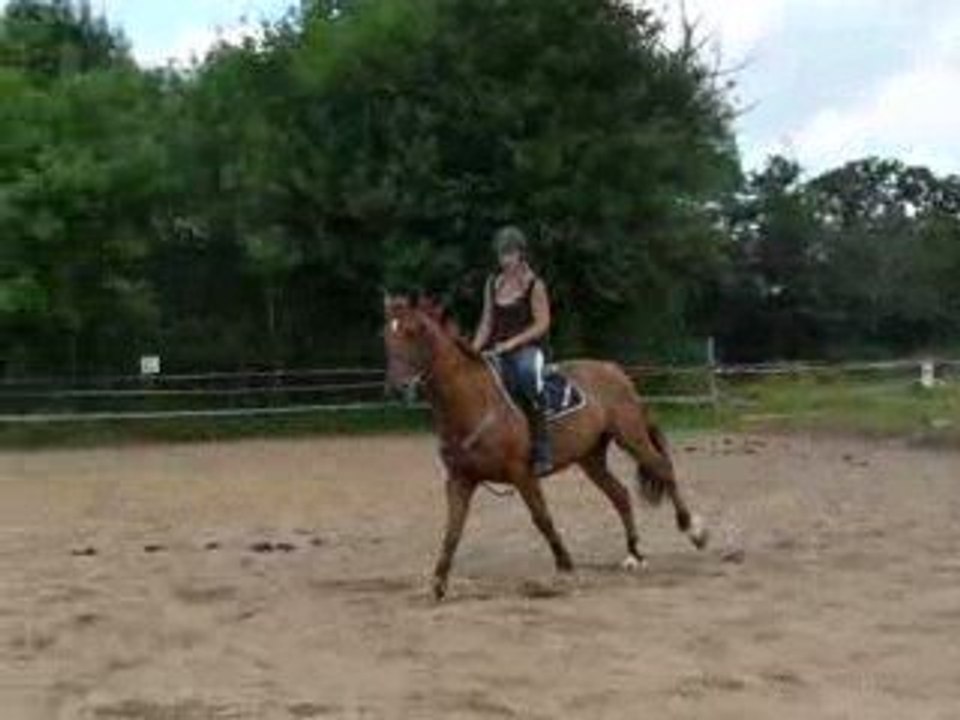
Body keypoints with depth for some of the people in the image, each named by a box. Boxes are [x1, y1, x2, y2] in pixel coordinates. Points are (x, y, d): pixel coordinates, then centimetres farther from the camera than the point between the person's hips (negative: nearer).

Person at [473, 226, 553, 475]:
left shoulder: (534, 285, -3)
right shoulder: (493, 283, 13)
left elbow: (542, 324, -8)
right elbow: (487, 322, 14)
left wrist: (512, 343, -17)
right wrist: (474, 351, -1)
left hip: (528, 348, -6)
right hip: (498, 351, 6)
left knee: (526, 373, -37)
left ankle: (541, 452, -34)